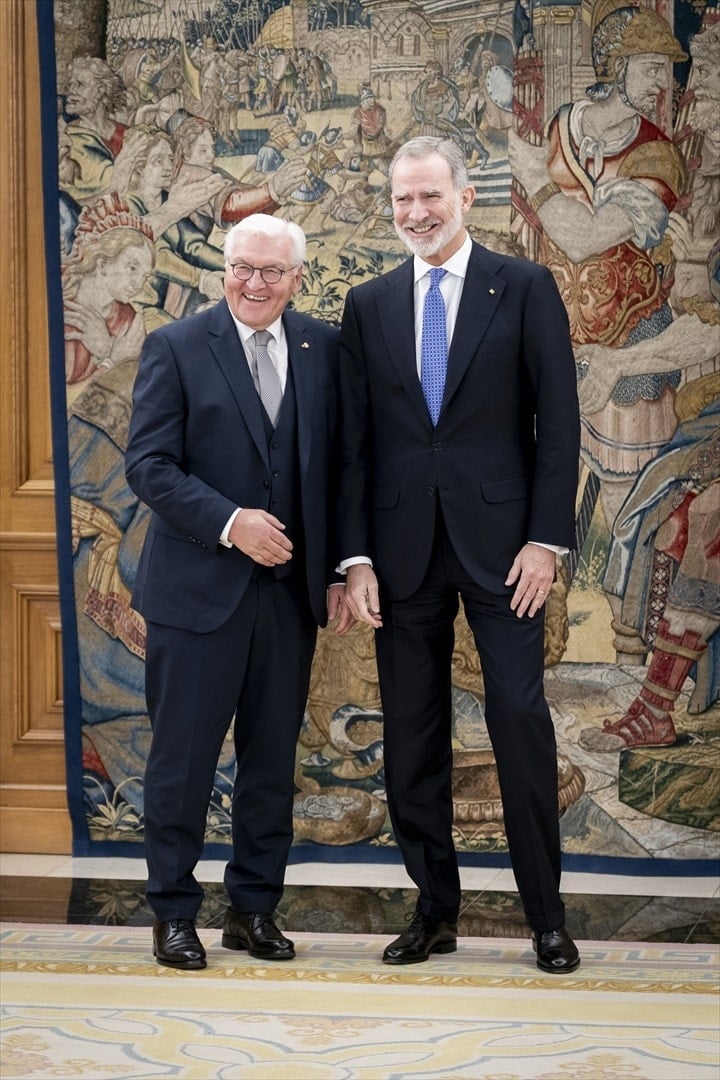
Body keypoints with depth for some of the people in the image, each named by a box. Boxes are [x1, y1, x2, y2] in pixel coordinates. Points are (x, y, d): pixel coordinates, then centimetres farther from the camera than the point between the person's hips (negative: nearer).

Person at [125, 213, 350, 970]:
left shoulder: (324, 348, 6)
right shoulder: (176, 348, -4)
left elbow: (339, 462, 9)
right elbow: (148, 464, -9)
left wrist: (342, 567, 2)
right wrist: (229, 524, -19)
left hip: (290, 589, 3)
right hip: (197, 587, -3)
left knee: (272, 759, 10)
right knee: (183, 757, 3)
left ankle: (254, 908, 22)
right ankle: (173, 912, 16)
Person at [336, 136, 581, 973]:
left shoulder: (525, 289, 1)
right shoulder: (368, 305, 9)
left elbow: (558, 420, -2)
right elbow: (353, 440, 7)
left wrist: (546, 538, -9)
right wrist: (354, 557, 0)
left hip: (498, 541, -3)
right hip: (403, 549, 3)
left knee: (521, 721, -3)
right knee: (411, 734, 7)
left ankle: (547, 916, 9)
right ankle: (434, 910, 18)